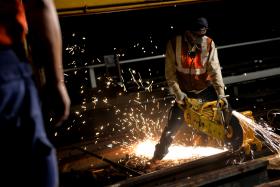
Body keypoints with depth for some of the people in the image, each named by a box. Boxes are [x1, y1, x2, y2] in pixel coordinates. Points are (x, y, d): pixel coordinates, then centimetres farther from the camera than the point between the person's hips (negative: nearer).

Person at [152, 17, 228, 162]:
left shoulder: (209, 44, -12)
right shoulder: (174, 44, -15)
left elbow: (215, 70, -16)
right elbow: (170, 72, -12)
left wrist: (221, 93, -26)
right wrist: (177, 93, -21)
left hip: (206, 87, 2)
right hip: (185, 91, -1)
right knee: (173, 124, -4)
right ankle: (159, 154, 10)